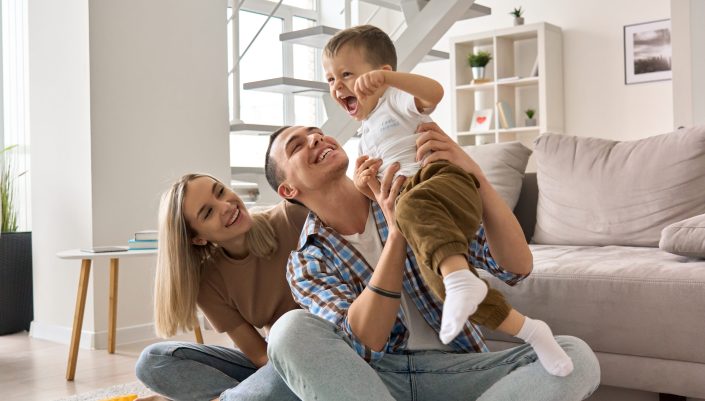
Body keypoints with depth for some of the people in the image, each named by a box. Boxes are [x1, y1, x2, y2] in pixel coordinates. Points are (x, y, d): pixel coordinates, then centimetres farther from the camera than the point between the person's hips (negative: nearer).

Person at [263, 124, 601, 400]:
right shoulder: (305, 263, 0)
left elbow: (518, 267, -8)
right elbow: (362, 345, -18)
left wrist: (474, 175, -23)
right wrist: (397, 232, -26)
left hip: (452, 368, 2)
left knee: (575, 355, -23)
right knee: (292, 329, -29)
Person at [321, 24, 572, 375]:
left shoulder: (397, 101, 8)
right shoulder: (366, 138, 33)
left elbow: (434, 91, -16)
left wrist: (388, 78, -32)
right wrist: (364, 185, 11)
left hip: (445, 182, -7)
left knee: (413, 206, -40)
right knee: (438, 277, -14)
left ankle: (462, 280, -58)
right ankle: (527, 331, -5)